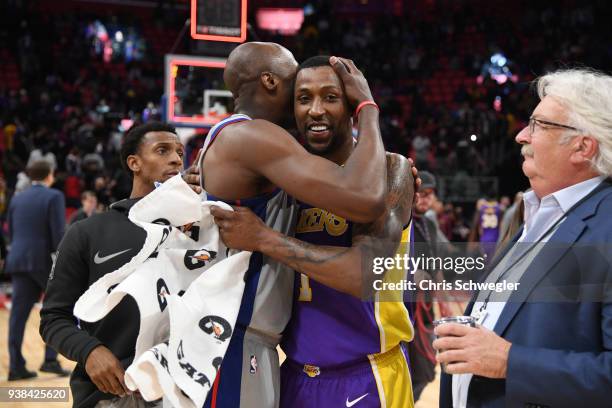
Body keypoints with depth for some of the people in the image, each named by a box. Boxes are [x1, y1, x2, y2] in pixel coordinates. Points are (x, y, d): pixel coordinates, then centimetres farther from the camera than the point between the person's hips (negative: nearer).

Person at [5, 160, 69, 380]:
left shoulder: (17, 199, 12)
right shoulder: (53, 197, -6)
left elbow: (10, 232, 15)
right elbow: (58, 233, -12)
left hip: (19, 261, 5)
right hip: (45, 261, -5)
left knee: (19, 313, 4)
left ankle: (16, 366, 3)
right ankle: (50, 360, 4)